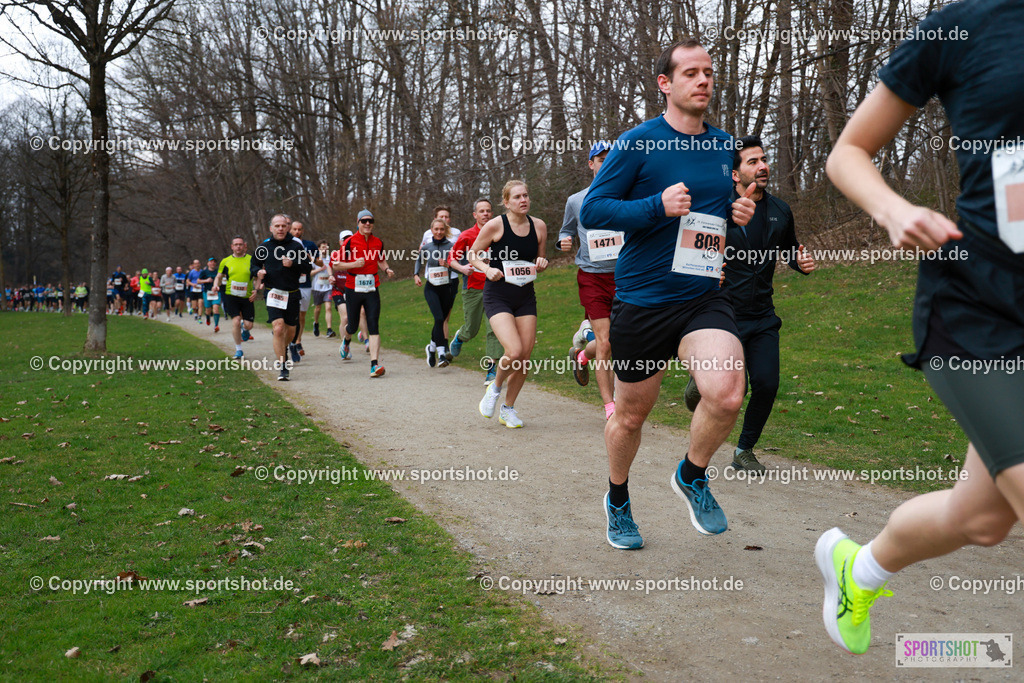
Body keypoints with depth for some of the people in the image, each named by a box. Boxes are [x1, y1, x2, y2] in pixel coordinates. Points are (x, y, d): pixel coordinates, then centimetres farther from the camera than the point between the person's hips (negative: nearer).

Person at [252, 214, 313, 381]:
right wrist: (258, 272, -4)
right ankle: (283, 368, -12)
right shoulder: (264, 246, 4)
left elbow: (308, 267, 1)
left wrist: (293, 264, -16)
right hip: (273, 293, -1)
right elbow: (253, 265, 18)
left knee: (291, 330, 12)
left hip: (292, 294, 1)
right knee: (278, 328, -17)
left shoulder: (296, 245, 0)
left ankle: (282, 351, 46)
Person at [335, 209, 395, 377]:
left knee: (374, 326, -10)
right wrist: (354, 264, -19)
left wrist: (387, 269, 4)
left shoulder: (378, 242, 7)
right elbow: (336, 266, -4)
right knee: (353, 326, 10)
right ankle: (346, 341, 48)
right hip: (353, 289, -2)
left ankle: (374, 365, -14)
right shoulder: (350, 242, -4)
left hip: (372, 290, 2)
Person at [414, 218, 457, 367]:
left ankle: (432, 348, 35)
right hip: (431, 288, 0)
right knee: (439, 318, -18)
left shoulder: (451, 246, -3)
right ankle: (441, 353, -21)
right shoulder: (426, 247, 3)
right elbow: (419, 260, 23)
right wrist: (416, 275, 9)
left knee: (441, 320, 9)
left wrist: (449, 264, -17)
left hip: (447, 287, 0)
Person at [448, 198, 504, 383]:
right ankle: (459, 337, 47)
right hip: (473, 288, -1)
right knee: (471, 329, 9)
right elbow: (451, 259, 1)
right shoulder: (466, 236, -3)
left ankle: (490, 369, -9)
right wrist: (462, 268, -18)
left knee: (495, 328, -13)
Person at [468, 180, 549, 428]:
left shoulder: (539, 226, 4)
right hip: (497, 297, -5)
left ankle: (508, 408, 21)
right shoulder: (495, 225, -9)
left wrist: (541, 264, -5)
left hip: (526, 298, 5)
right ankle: (494, 387, 12)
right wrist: (488, 269, -17)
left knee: (525, 358, 1)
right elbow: (473, 256, 1)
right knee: (514, 352, -20)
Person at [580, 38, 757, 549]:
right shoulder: (637, 143, -6)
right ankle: (618, 500, 39)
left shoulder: (723, 145, 10)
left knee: (728, 394, -22)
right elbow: (591, 210, -10)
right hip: (641, 301, -3)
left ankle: (692, 476, 9)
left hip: (704, 297, 3)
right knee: (630, 415, 11)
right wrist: (658, 206, -22)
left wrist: (740, 216, 2)